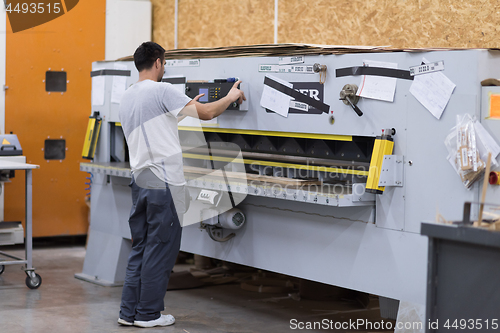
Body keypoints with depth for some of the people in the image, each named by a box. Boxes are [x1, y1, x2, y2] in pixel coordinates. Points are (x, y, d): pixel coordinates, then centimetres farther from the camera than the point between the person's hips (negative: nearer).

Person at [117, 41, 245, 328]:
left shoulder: (127, 97, 15)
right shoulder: (161, 90, -10)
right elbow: (206, 113, -13)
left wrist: (187, 105, 35)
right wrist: (231, 97, 5)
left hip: (140, 180, 8)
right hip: (163, 183, -8)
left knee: (141, 248, 13)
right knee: (160, 249, 0)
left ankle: (129, 311, 15)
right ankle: (148, 314, 5)